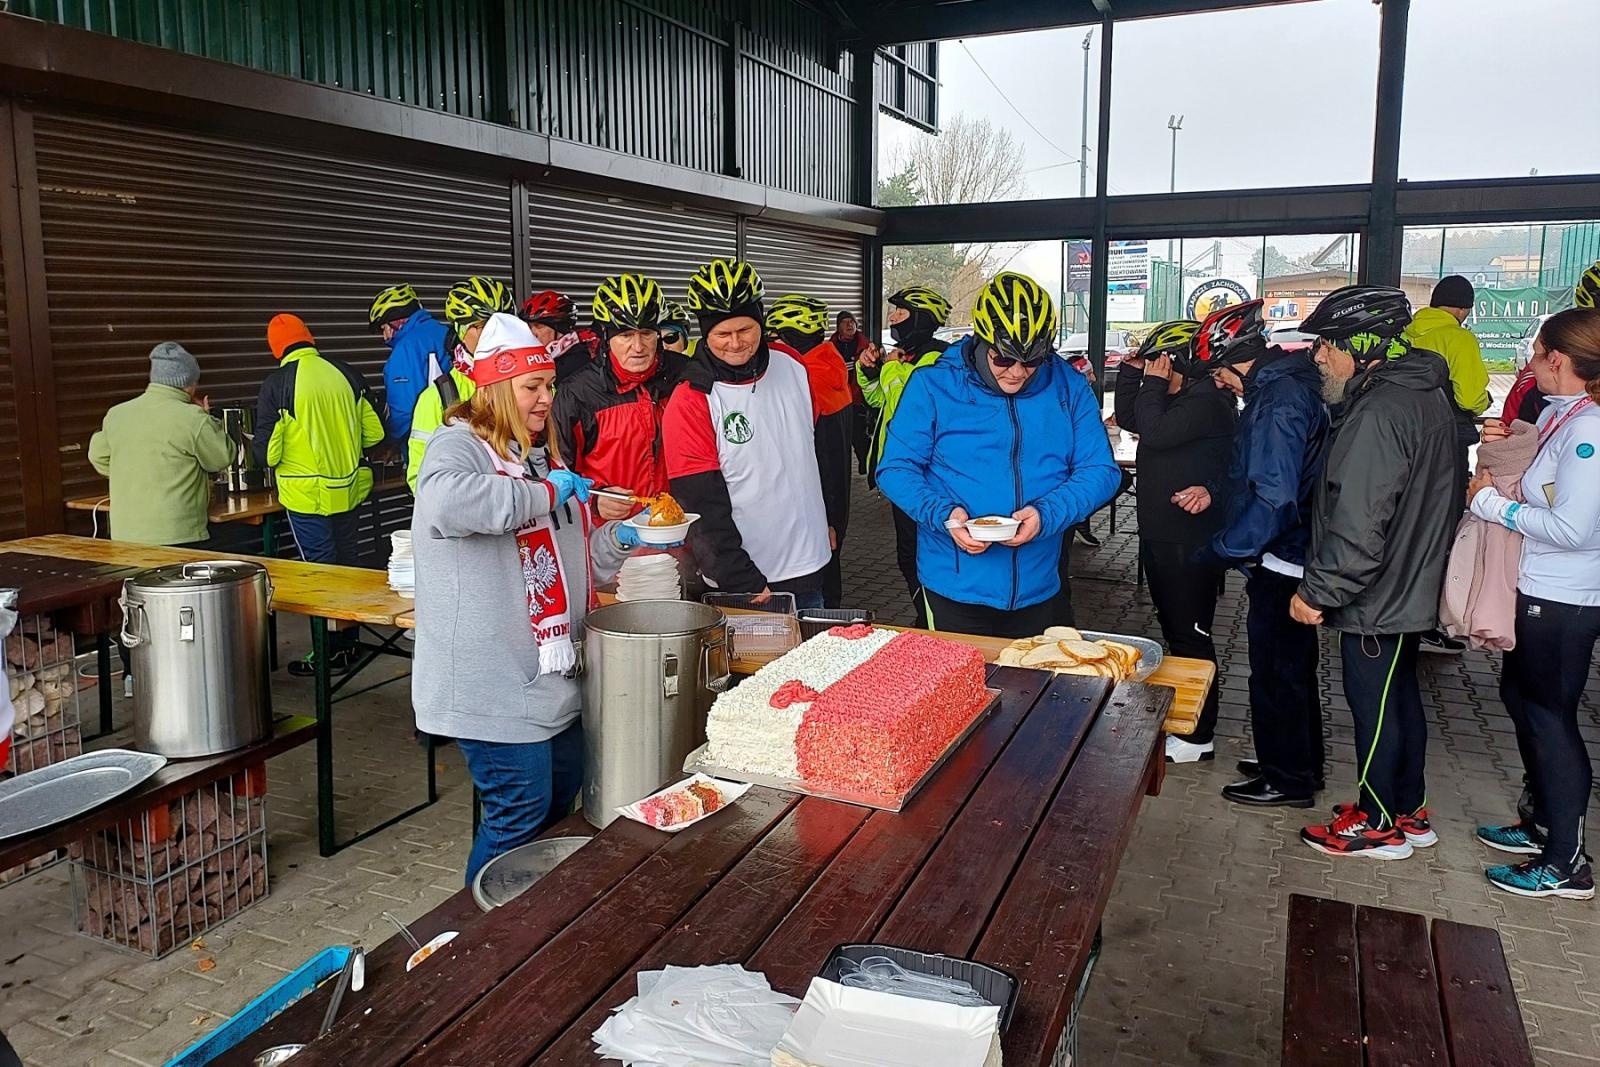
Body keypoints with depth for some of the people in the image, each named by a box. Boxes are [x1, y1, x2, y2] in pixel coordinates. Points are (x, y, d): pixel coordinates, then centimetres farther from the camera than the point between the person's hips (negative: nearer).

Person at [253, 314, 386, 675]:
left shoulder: (276, 384, -11)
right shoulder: (346, 374, 1)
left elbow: (267, 452, -10)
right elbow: (374, 433, 5)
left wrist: (263, 454, 13)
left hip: (306, 495, -4)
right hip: (347, 488, 5)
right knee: (347, 563, 16)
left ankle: (329, 653, 10)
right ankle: (348, 644, 26)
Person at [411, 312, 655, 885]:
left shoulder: (538, 453, 18)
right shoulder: (459, 445, -10)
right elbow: (446, 501, -36)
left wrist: (621, 537, 5)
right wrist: (544, 493, -27)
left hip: (553, 674, 9)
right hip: (495, 681, -9)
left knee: (562, 796, 18)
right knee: (520, 811, -3)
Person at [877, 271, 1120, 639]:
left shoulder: (1069, 388, -1)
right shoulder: (932, 385, -8)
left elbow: (1099, 471, -2)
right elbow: (896, 469, -6)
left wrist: (1047, 515, -20)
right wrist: (944, 514, -24)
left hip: (1037, 589, 3)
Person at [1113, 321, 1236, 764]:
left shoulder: (1207, 402, -17)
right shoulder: (1179, 396, 14)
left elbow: (1154, 432, -25)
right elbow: (1129, 420, 16)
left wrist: (1154, 383, -14)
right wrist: (1132, 373, 7)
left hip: (1190, 540, -11)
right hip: (1160, 532, 11)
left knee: (1191, 633, -4)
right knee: (1173, 625, 19)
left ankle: (1198, 736, 4)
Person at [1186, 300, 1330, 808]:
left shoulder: (1277, 401, -22)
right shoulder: (1290, 385, 10)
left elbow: (1274, 498, -28)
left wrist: (1217, 553, -22)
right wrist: (1214, 493, 10)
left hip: (1281, 561, -10)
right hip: (1296, 555, 10)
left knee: (1276, 670, 3)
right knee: (1292, 665, 21)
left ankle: (1286, 779, 17)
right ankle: (1299, 763, 35)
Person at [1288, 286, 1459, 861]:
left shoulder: (1379, 413, -25)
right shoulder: (1427, 393, 7)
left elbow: (1359, 525, -28)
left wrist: (1317, 592, -20)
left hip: (1376, 597, -10)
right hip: (1412, 587, 10)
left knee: (1374, 705, 4)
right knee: (1400, 696, 20)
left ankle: (1379, 824, 19)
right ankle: (1409, 812, 34)